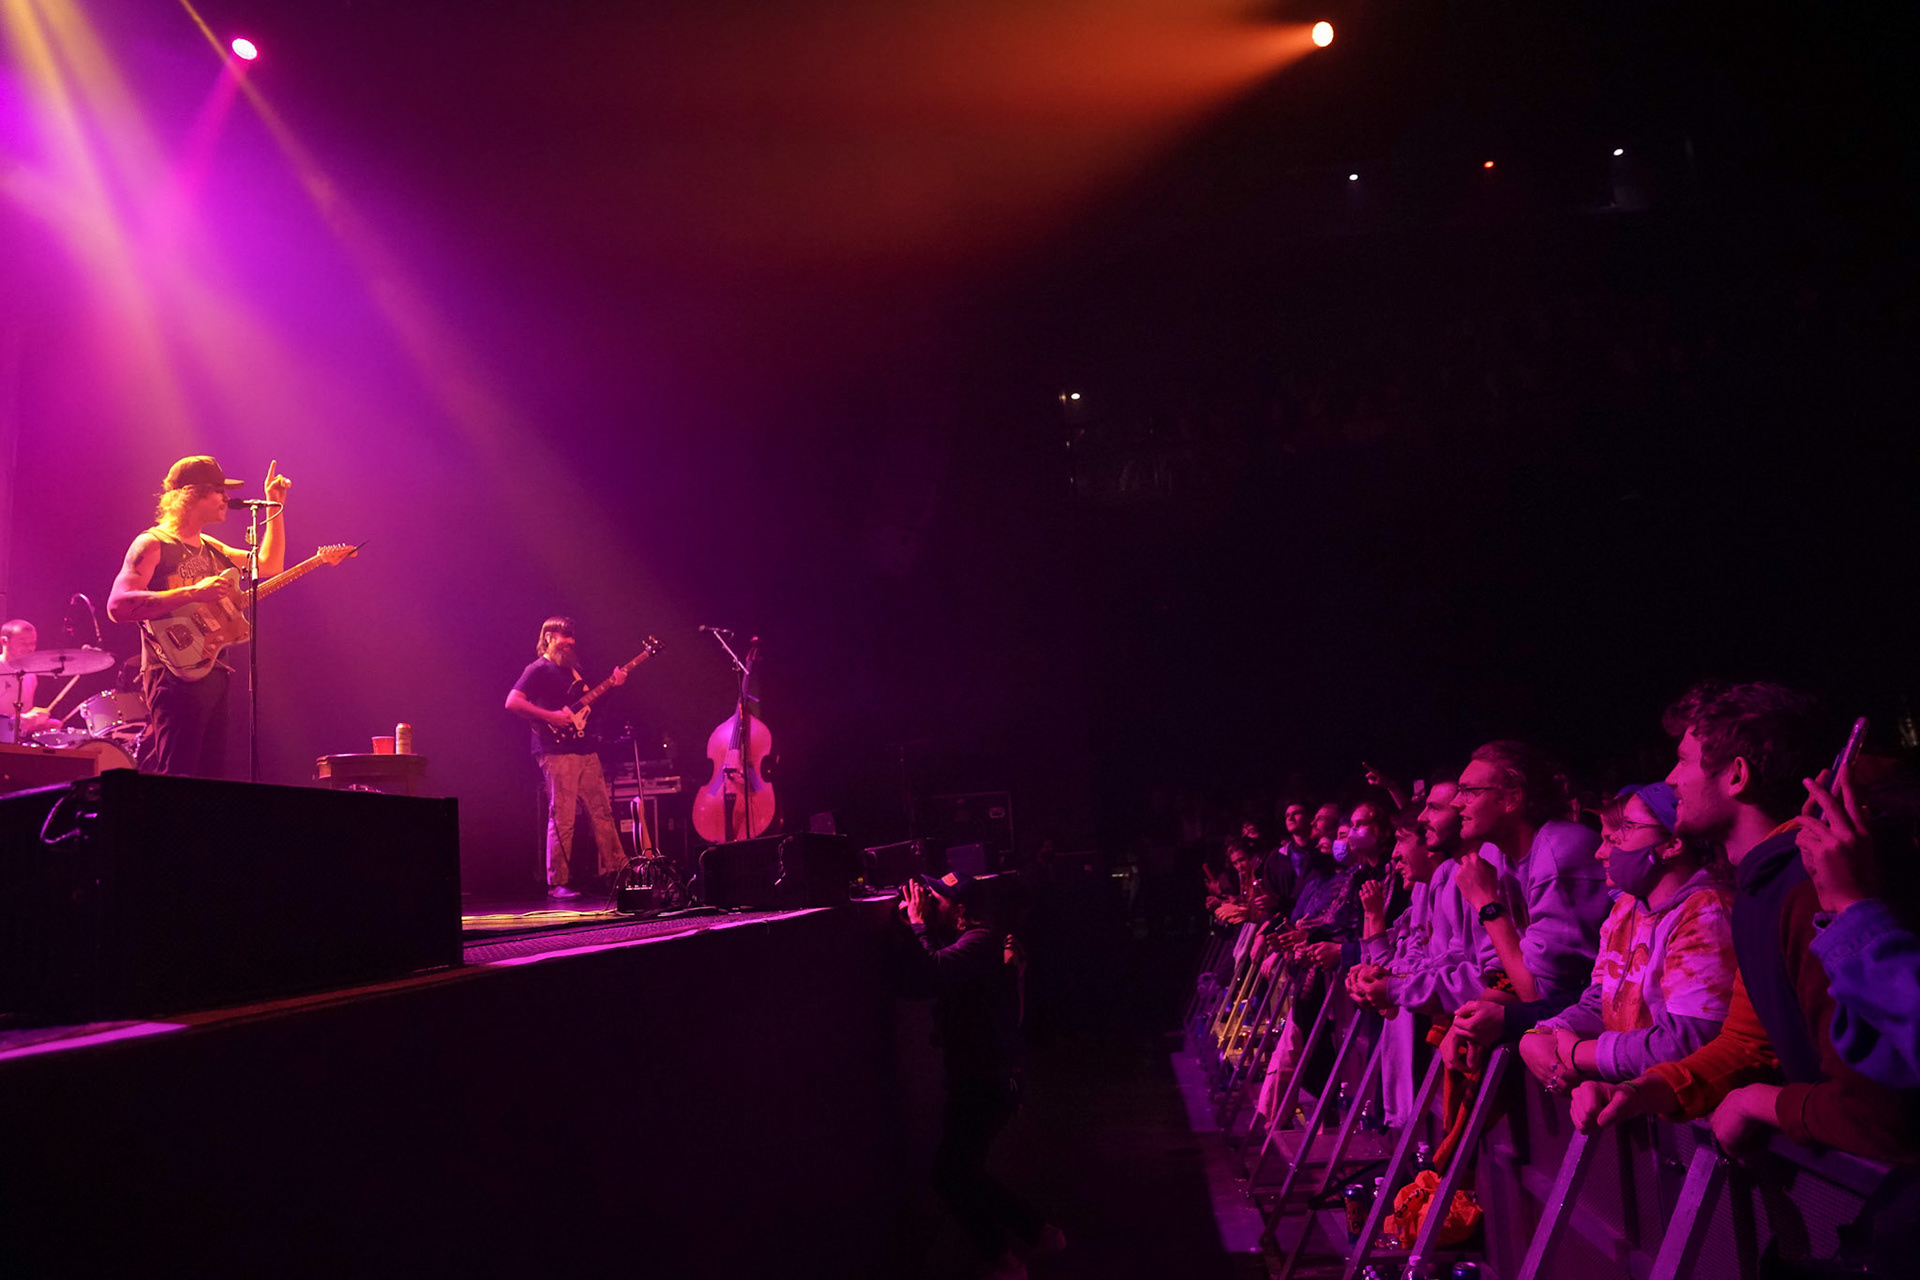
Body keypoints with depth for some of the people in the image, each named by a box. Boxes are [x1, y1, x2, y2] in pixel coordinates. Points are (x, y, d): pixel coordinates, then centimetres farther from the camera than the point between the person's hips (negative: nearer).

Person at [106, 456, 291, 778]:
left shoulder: (211, 549, 19)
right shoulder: (153, 545, -5)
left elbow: (269, 564, 30)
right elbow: (118, 605, -18)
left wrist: (275, 507, 22)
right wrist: (192, 594, -26)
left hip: (214, 675, 8)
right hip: (176, 676, -8)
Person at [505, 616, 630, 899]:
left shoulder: (572, 668, 20)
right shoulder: (539, 669, -4)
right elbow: (512, 702, -14)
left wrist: (612, 684, 11)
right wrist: (550, 716, -19)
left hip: (585, 749, 8)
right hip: (557, 752, -8)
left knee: (601, 811, 8)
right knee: (562, 818, -8)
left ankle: (615, 868, 15)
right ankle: (558, 883, -3)